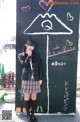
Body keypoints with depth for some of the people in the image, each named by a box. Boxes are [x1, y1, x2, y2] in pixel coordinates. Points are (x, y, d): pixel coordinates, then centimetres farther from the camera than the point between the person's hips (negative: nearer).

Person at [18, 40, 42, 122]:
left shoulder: (37, 55, 5)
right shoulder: (21, 55, 2)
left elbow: (40, 67, 5)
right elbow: (24, 65, -15)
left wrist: (40, 78, 2)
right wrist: (28, 55, -12)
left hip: (35, 79, 2)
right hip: (26, 79, -1)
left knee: (34, 97, 6)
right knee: (27, 97, 3)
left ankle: (32, 114, 19)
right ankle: (28, 115, 18)